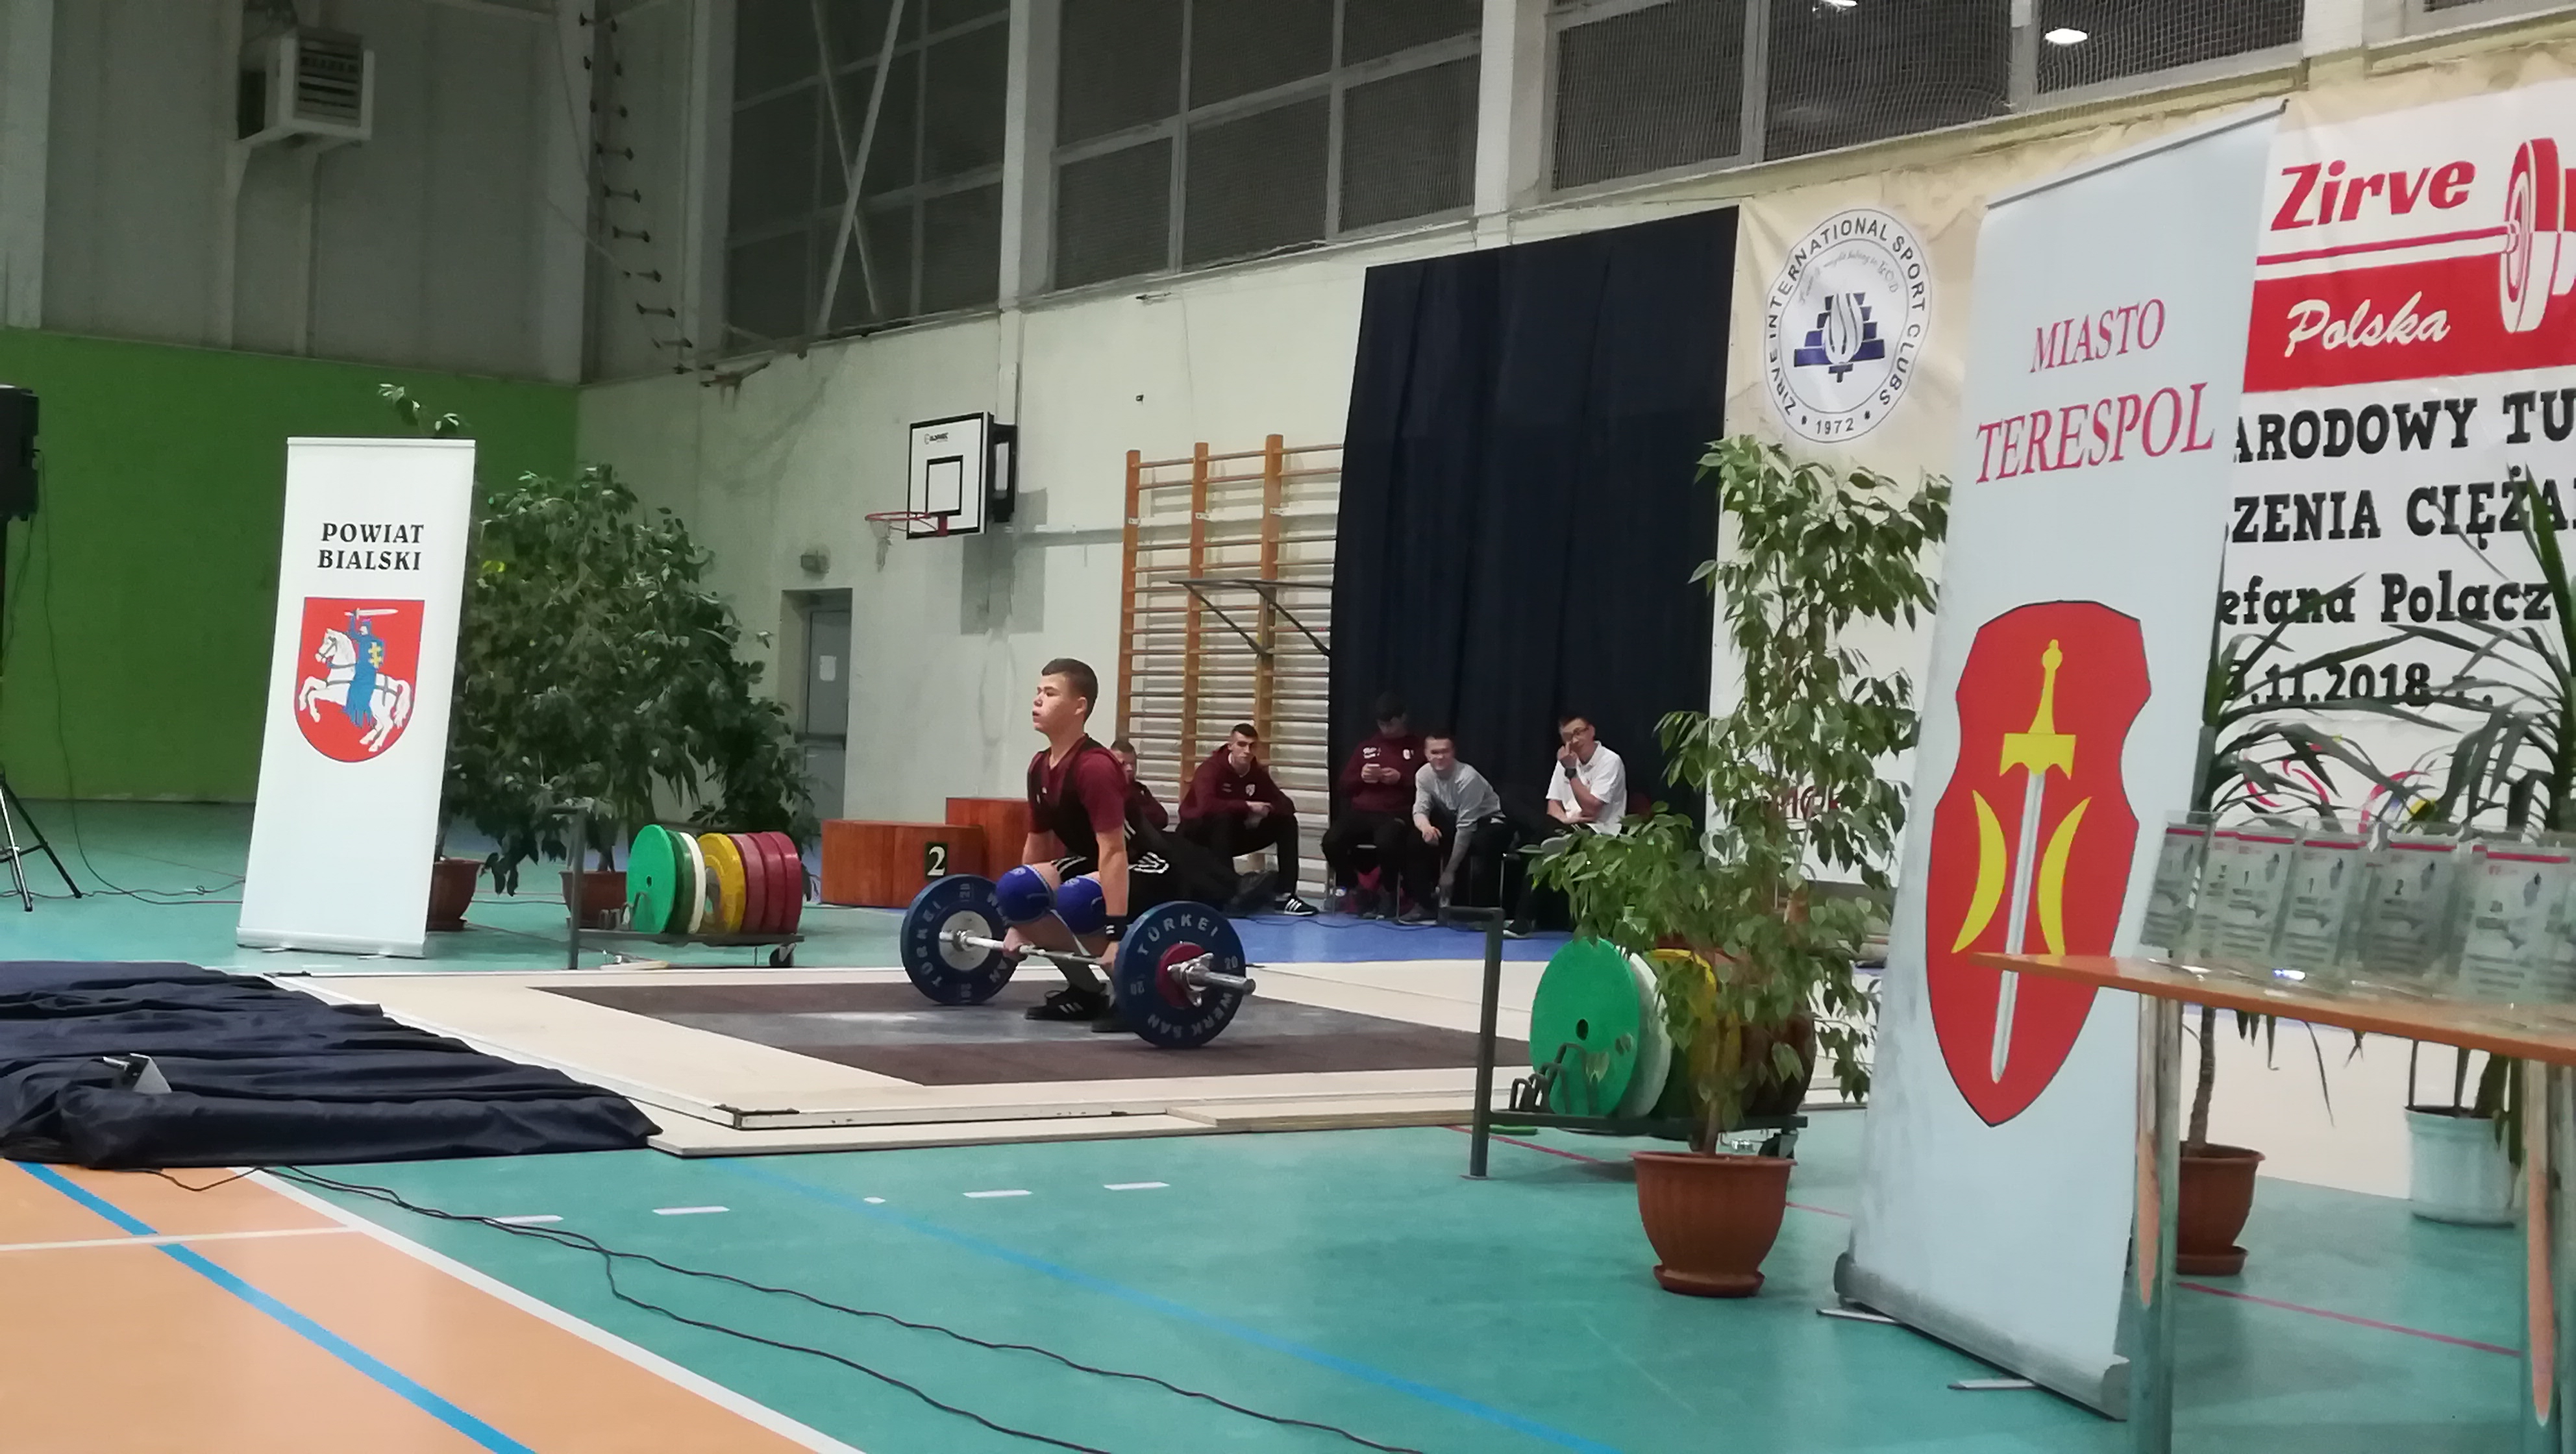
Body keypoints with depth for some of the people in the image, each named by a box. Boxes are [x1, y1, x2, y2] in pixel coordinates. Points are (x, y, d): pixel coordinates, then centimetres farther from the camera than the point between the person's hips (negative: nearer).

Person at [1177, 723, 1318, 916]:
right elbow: (1206, 806, -41)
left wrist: (1266, 810, -26)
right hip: (1198, 835, -7)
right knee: (1223, 818, -39)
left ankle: (1286, 895, -12)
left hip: (1232, 836, 7)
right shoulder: (1211, 769, -23)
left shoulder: (1258, 773, -3)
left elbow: (1287, 805, -4)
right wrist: (1247, 806, -34)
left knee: (1286, 821, -5)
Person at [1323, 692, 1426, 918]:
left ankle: (1388, 893, -10)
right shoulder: (1366, 748, 22)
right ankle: (1352, 890, -1)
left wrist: (1401, 779, -13)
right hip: (1361, 812, 4)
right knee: (1331, 840, -26)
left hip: (1396, 814, -4)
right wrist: (1361, 776, 0)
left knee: (1386, 843, -40)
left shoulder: (1418, 748, 9)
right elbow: (1345, 784, 22)